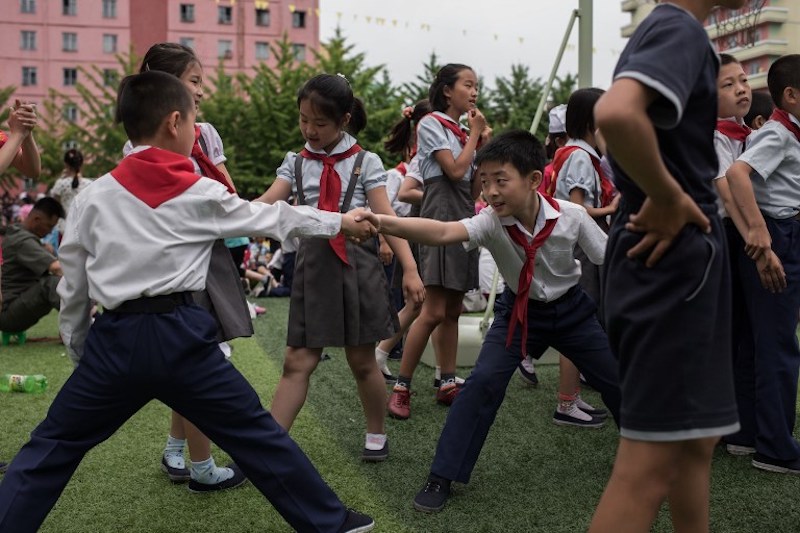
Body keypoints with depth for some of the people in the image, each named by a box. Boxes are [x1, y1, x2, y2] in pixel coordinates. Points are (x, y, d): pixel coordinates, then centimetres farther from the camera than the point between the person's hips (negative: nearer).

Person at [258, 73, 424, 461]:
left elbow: (386, 218, -6)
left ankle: (376, 435, 30)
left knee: (362, 361, 9)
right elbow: (264, 205, -6)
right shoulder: (296, 163, 7)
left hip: (357, 266, -2)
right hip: (313, 267, 2)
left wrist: (409, 268, -13)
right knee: (297, 362, 1)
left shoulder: (365, 162, 0)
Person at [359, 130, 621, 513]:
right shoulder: (491, 222, -28)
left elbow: (610, 261, -10)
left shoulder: (572, 216, -26)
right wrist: (387, 224, -63)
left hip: (571, 308, 1)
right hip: (519, 310, 0)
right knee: (484, 380, -15)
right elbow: (443, 232, -47)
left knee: (618, 379, 6)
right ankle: (442, 476, -5)